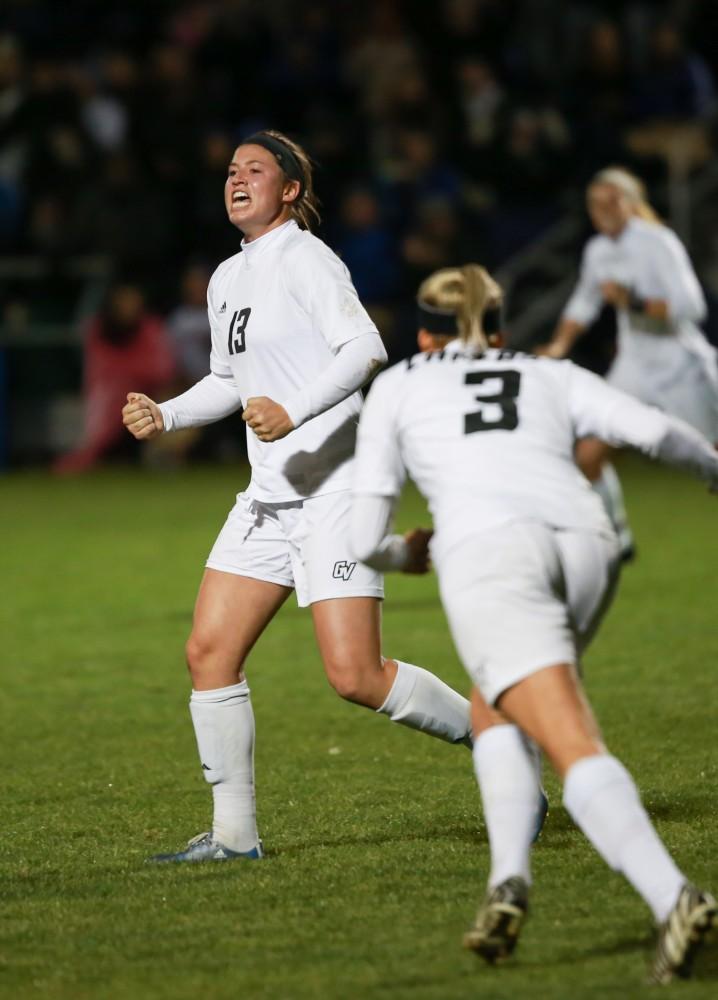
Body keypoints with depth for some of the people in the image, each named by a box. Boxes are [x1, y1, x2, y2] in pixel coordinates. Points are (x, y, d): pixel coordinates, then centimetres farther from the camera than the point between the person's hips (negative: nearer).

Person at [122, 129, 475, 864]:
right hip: (270, 494, 8)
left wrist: (293, 412, -32)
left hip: (335, 485, -8)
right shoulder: (227, 280, 17)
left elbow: (365, 349, -21)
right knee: (209, 652, 0)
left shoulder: (304, 259, -9)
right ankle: (234, 832, 7)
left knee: (355, 678, -13)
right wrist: (163, 415, 14)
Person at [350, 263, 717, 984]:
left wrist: (405, 554, 46)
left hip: (489, 550, -3)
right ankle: (507, 880, 5)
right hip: (583, 543, 3)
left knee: (576, 751, -14)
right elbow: (655, 430, 13)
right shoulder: (553, 376, 30)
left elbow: (364, 539, 22)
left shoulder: (395, 387, 27)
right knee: (501, 712, 27)